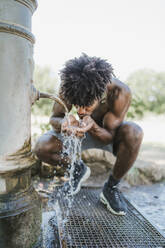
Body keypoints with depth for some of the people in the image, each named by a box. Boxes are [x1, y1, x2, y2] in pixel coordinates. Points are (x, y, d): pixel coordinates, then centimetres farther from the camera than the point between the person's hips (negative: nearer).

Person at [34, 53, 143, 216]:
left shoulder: (120, 92, -34)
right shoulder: (68, 86, -27)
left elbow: (110, 137, -25)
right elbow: (54, 118, -16)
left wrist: (92, 126, -48)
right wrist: (63, 123, -41)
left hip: (107, 133, -1)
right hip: (81, 130, 2)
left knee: (133, 132, -36)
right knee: (41, 148, -21)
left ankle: (111, 188, -12)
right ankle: (79, 169, 9)